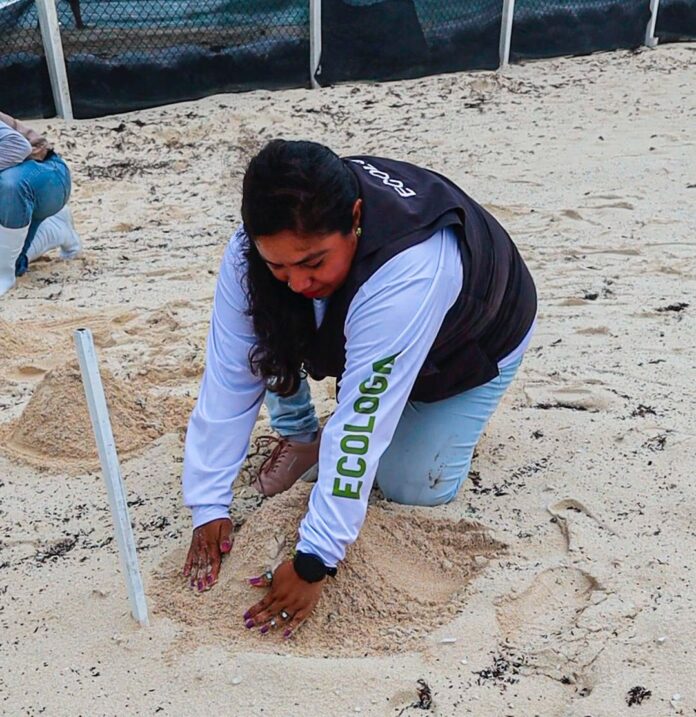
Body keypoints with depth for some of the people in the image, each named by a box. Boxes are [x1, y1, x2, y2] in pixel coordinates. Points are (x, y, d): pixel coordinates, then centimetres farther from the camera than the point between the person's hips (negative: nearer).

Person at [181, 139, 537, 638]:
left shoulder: (409, 273, -47)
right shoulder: (256, 248, -31)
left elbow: (359, 425, -44)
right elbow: (229, 376, -27)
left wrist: (315, 562, -39)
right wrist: (210, 506, -25)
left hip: (472, 343, -4)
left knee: (415, 487, -11)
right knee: (267, 324, -22)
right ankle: (298, 435, 2)